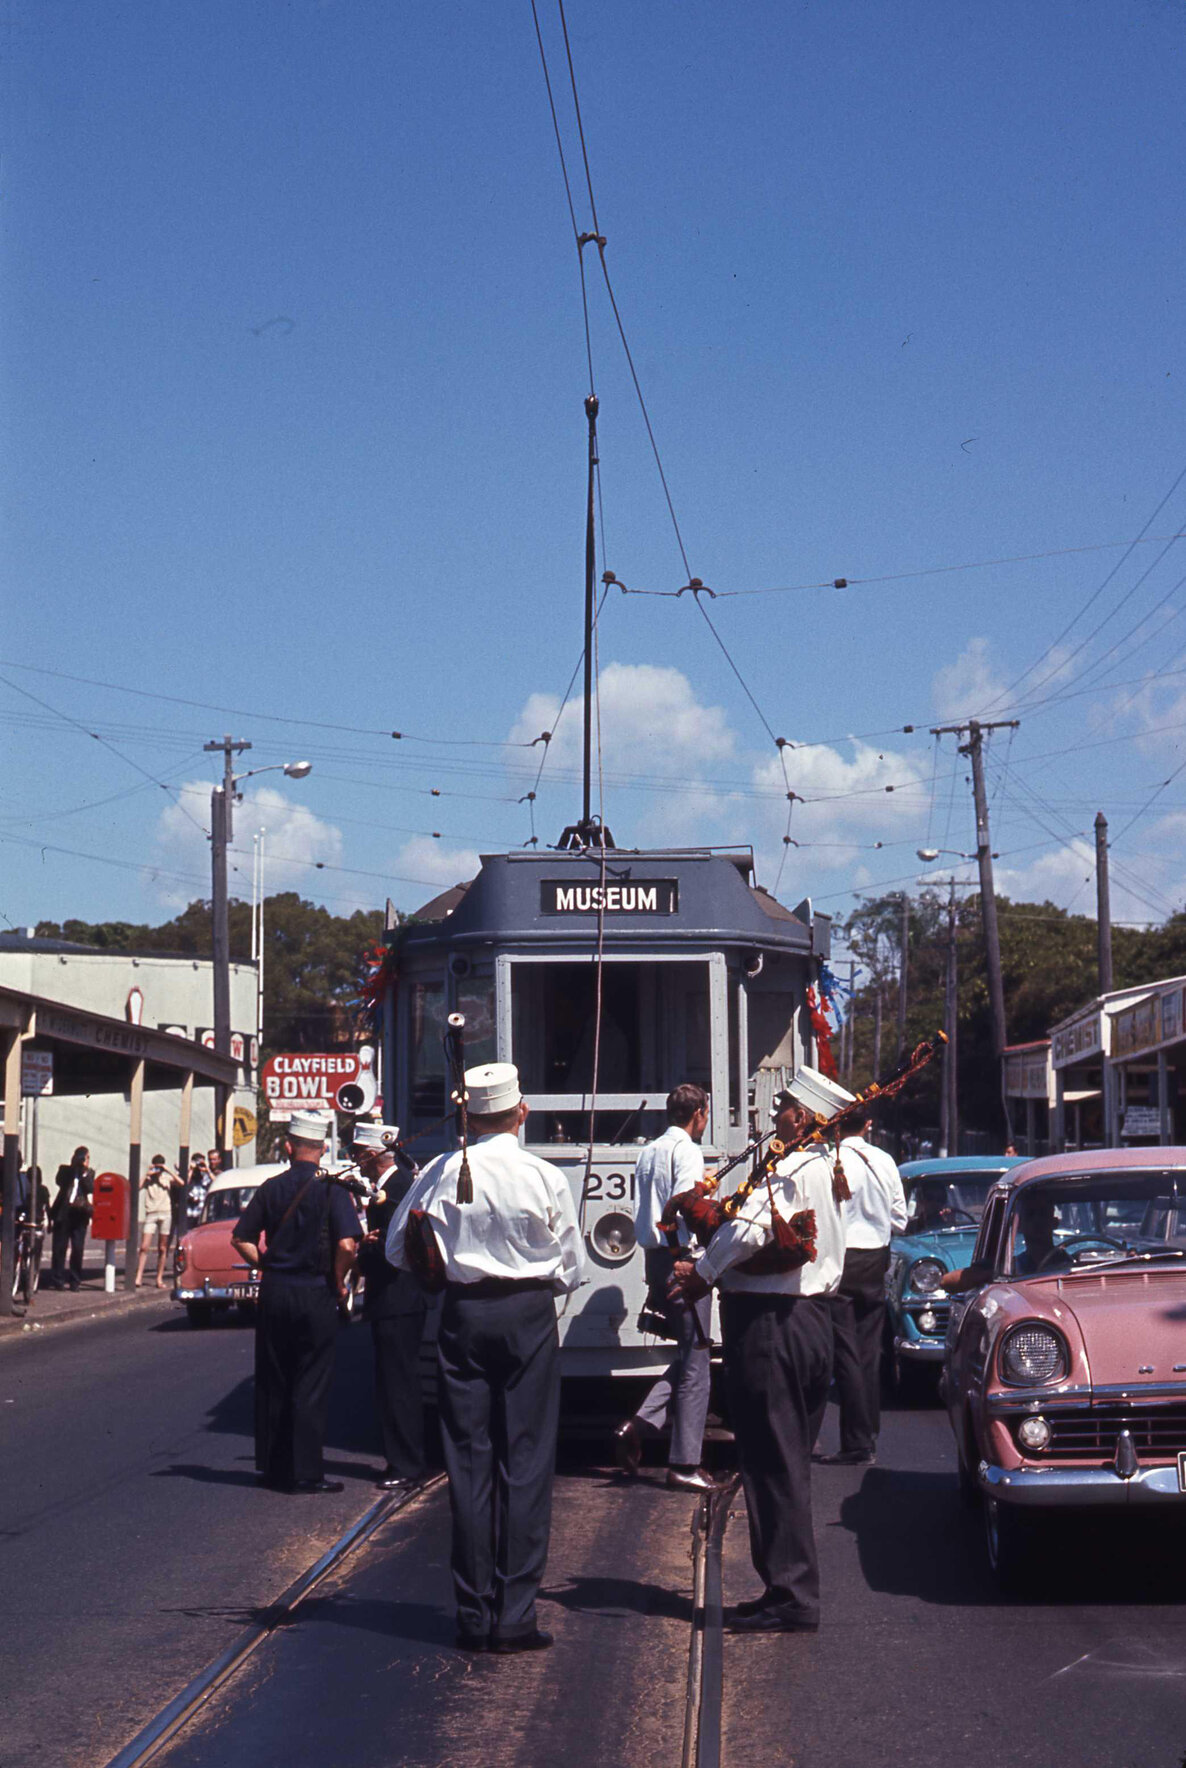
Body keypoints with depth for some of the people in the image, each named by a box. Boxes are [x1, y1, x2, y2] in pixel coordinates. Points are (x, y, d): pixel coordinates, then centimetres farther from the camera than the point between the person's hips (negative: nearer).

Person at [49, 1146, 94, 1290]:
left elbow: (91, 1188, -3)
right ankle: (57, 1280, 2)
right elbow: (59, 1181, -10)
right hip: (64, 1212, -1)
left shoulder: (89, 1173, 13)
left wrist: (84, 1173, -9)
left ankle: (75, 1281, 6)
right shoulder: (66, 1170, 10)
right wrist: (74, 1167, -11)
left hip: (80, 1214, 1)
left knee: (78, 1249, -1)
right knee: (59, 1247, -2)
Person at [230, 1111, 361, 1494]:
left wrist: (267, 1266, 12)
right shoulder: (331, 1188, -9)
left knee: (271, 1383, 13)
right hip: (316, 1293, -4)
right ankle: (304, 1472, 3)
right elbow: (347, 1245, -19)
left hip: (274, 1291, 4)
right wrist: (339, 1283, -3)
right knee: (310, 1386, 2)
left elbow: (241, 1239, 3)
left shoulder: (271, 1188, 2)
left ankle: (271, 1466, 21)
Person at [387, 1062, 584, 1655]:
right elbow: (572, 1269, 0)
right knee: (526, 1461, 3)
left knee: (468, 1461, 7)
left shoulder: (439, 1173, -3)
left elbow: (398, 1249, 7)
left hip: (463, 1315, 2)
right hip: (529, 1316, -2)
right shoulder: (545, 1178, -7)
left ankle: (475, 1616, 10)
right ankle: (515, 1616, 2)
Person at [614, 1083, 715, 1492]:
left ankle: (639, 1425, 2)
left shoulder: (647, 1152, 17)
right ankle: (684, 1463, -1)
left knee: (687, 1356, 17)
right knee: (695, 1363, -3)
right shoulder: (686, 1150, -9)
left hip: (655, 1258, 9)